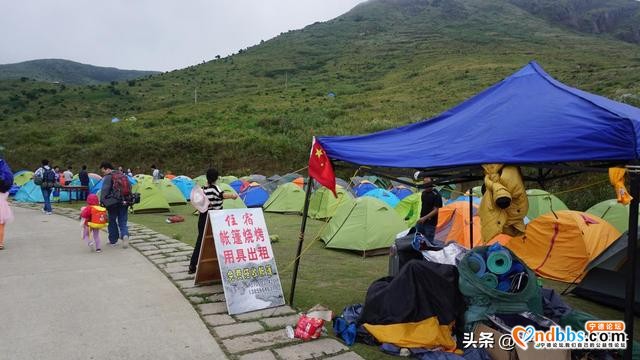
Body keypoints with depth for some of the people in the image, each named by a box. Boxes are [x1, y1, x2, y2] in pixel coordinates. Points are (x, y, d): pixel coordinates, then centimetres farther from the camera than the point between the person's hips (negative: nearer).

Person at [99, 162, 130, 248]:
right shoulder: (122, 175, 15)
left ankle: (113, 241, 18)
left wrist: (102, 202, -16)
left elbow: (104, 191, -16)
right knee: (122, 222, 10)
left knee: (112, 222, 10)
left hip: (113, 203, -6)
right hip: (123, 202, 6)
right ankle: (125, 235, -16)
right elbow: (129, 188, 19)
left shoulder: (108, 177, -7)